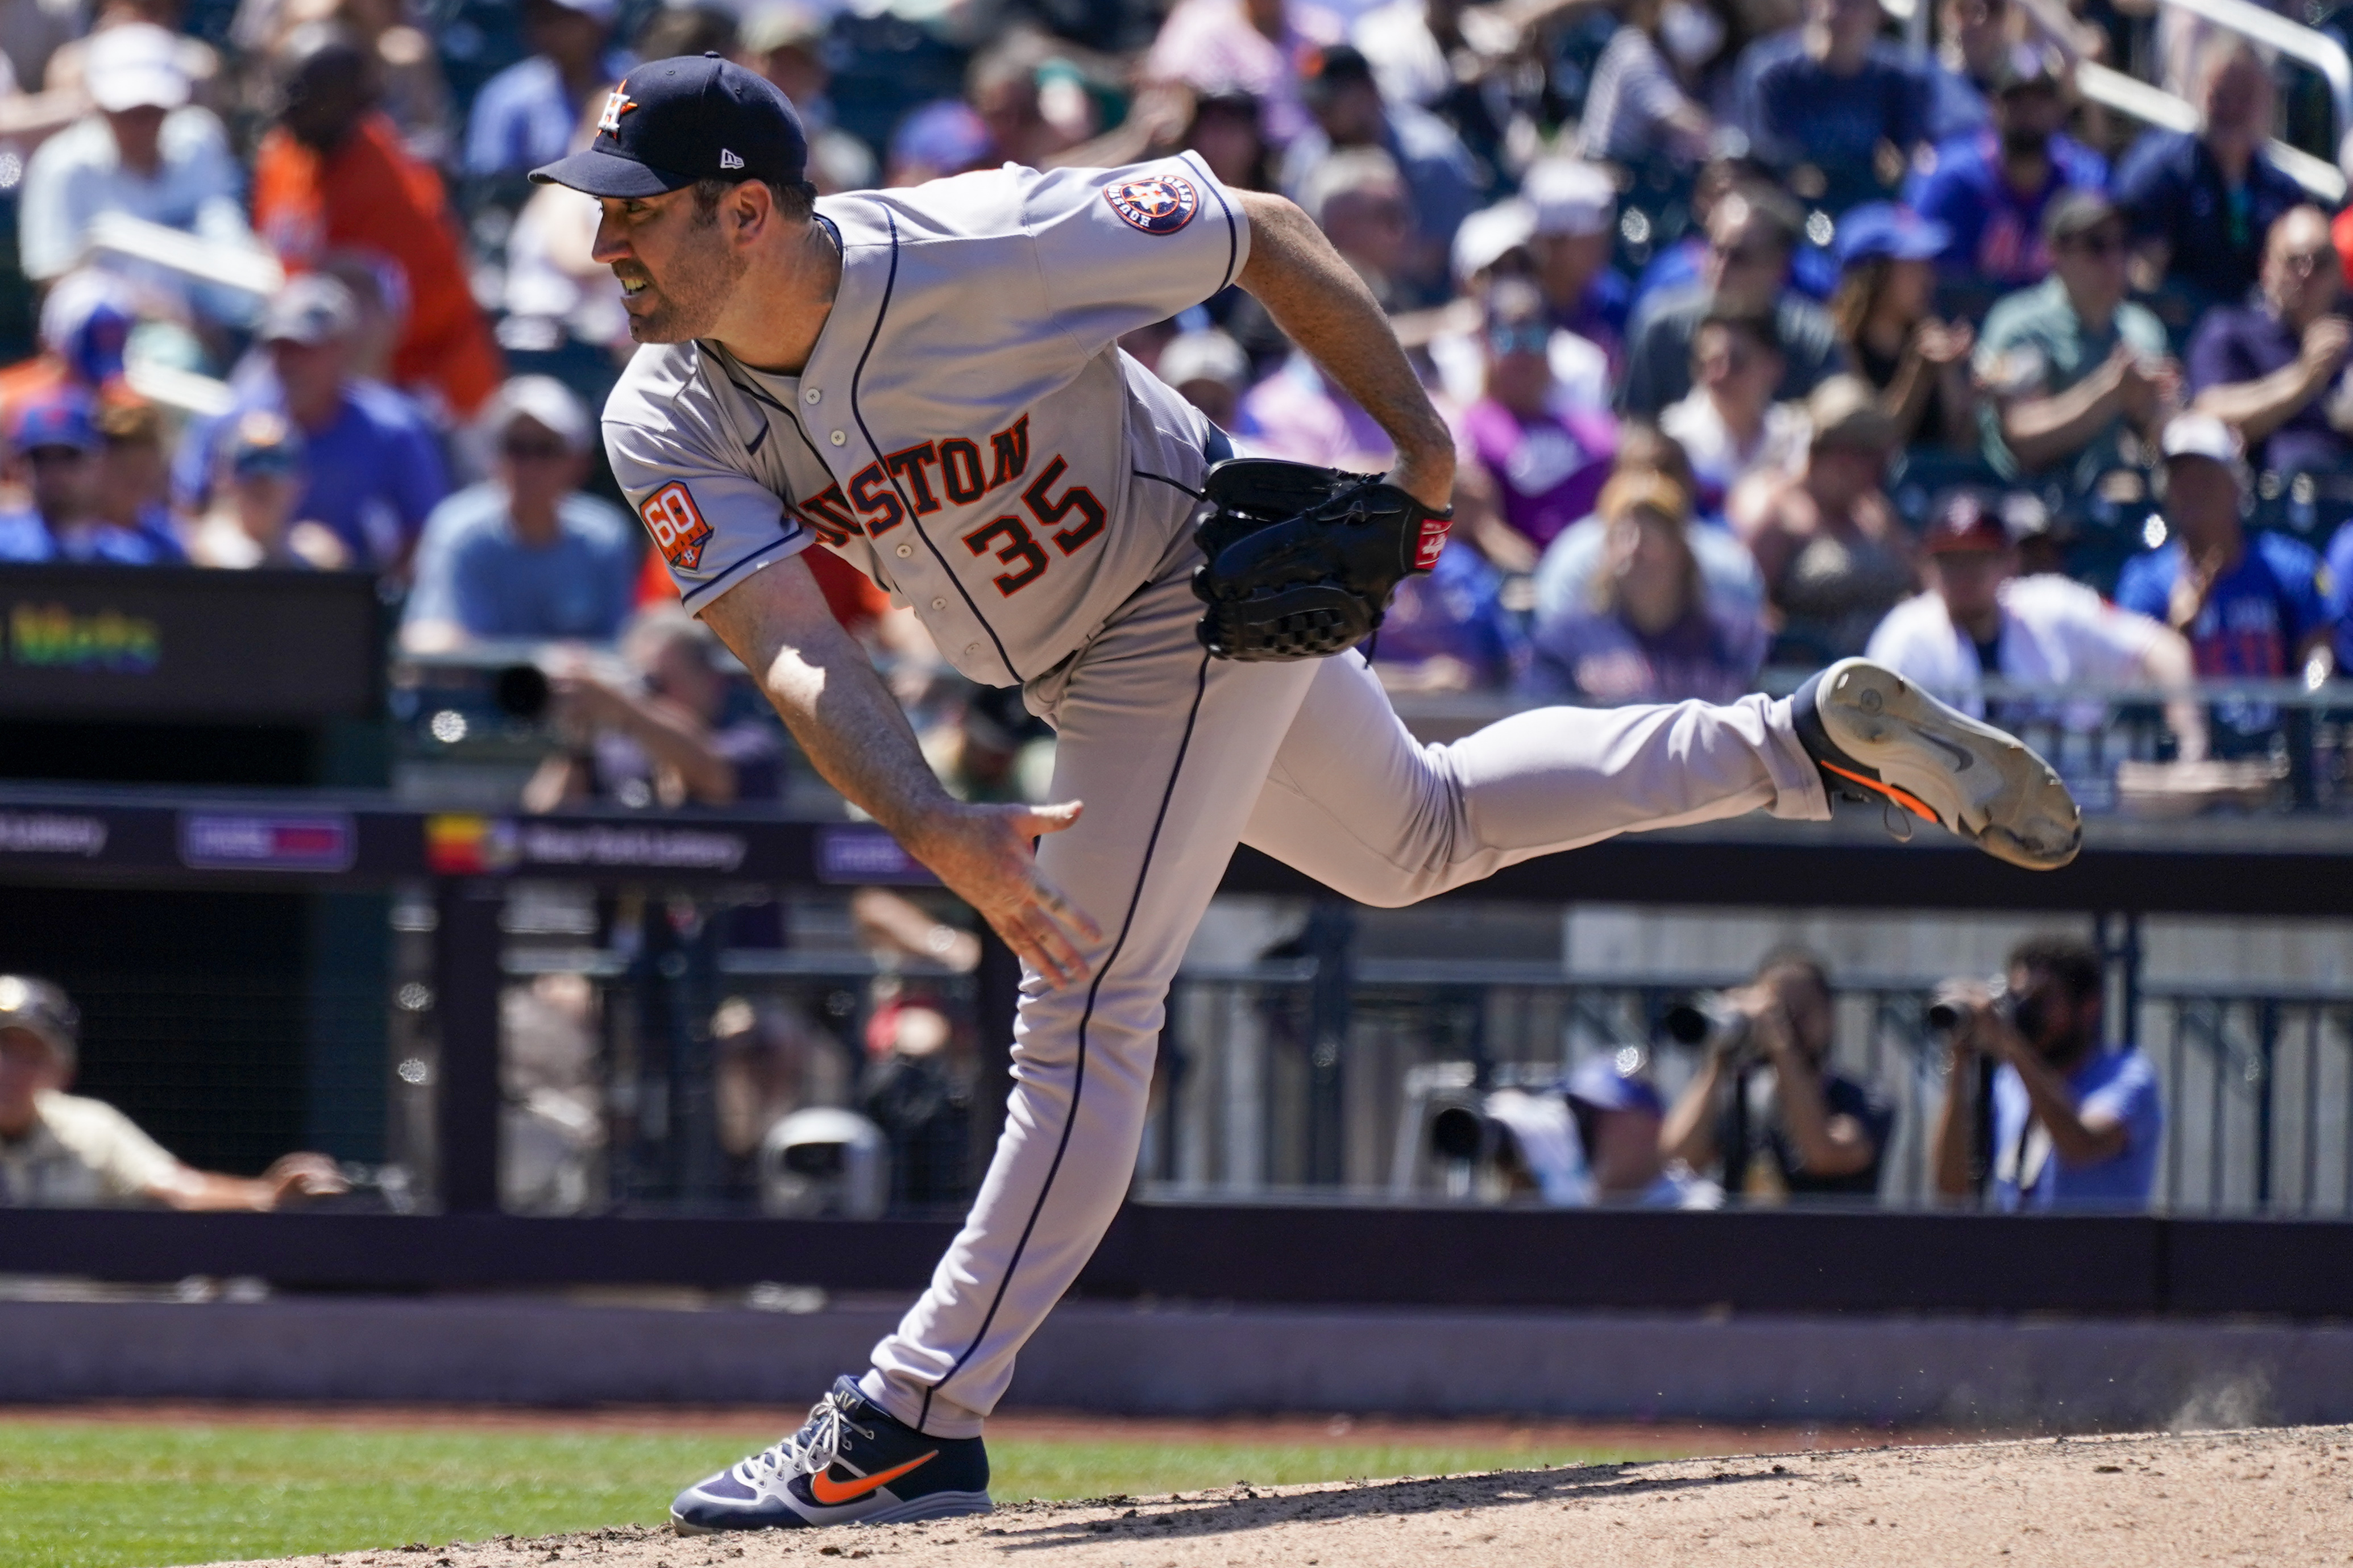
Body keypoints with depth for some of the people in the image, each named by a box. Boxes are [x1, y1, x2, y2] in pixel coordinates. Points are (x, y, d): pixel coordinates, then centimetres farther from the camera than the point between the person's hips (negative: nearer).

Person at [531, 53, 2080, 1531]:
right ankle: (1820, 738, 37)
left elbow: (1261, 233, -19)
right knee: (1424, 834, 26)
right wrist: (938, 834, -45)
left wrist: (1420, 440, -16)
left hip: (1201, 594, -7)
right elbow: (793, 646, -28)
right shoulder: (671, 424, -19)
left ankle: (913, 1424, -9)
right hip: (1091, 665, 7)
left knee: (1085, 1006, -13)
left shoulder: (980, 249, -33)